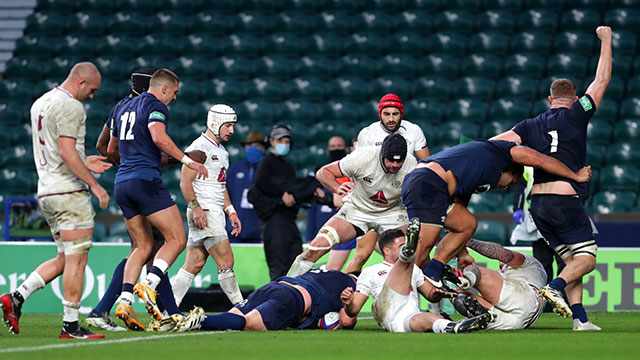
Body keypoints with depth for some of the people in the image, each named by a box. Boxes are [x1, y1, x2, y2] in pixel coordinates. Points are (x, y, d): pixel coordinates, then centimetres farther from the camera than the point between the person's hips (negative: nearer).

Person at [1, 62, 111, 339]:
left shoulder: (41, 103, 18)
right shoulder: (70, 106, -12)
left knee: (65, 259, 14)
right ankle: (70, 325, -5)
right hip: (69, 191, -9)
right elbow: (67, 152, -20)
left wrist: (83, 163, 23)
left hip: (46, 190, 9)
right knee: (76, 259, -5)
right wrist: (94, 184, -16)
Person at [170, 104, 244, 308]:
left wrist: (231, 212, 21)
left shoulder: (221, 151, 20)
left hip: (215, 213, 10)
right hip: (204, 213, -10)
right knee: (226, 261, -9)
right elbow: (185, 182, -15)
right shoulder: (199, 148, -10)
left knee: (194, 265, 7)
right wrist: (196, 208, -23)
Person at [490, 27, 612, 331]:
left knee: (572, 259, 10)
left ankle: (580, 318, -2)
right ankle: (556, 287, -30)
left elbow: (501, 140, -2)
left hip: (538, 203, 6)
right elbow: (602, 80, 5)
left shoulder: (531, 125, 13)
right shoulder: (575, 116, 1)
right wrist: (605, 40, 14)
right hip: (566, 200, -6)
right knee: (587, 259, -2)